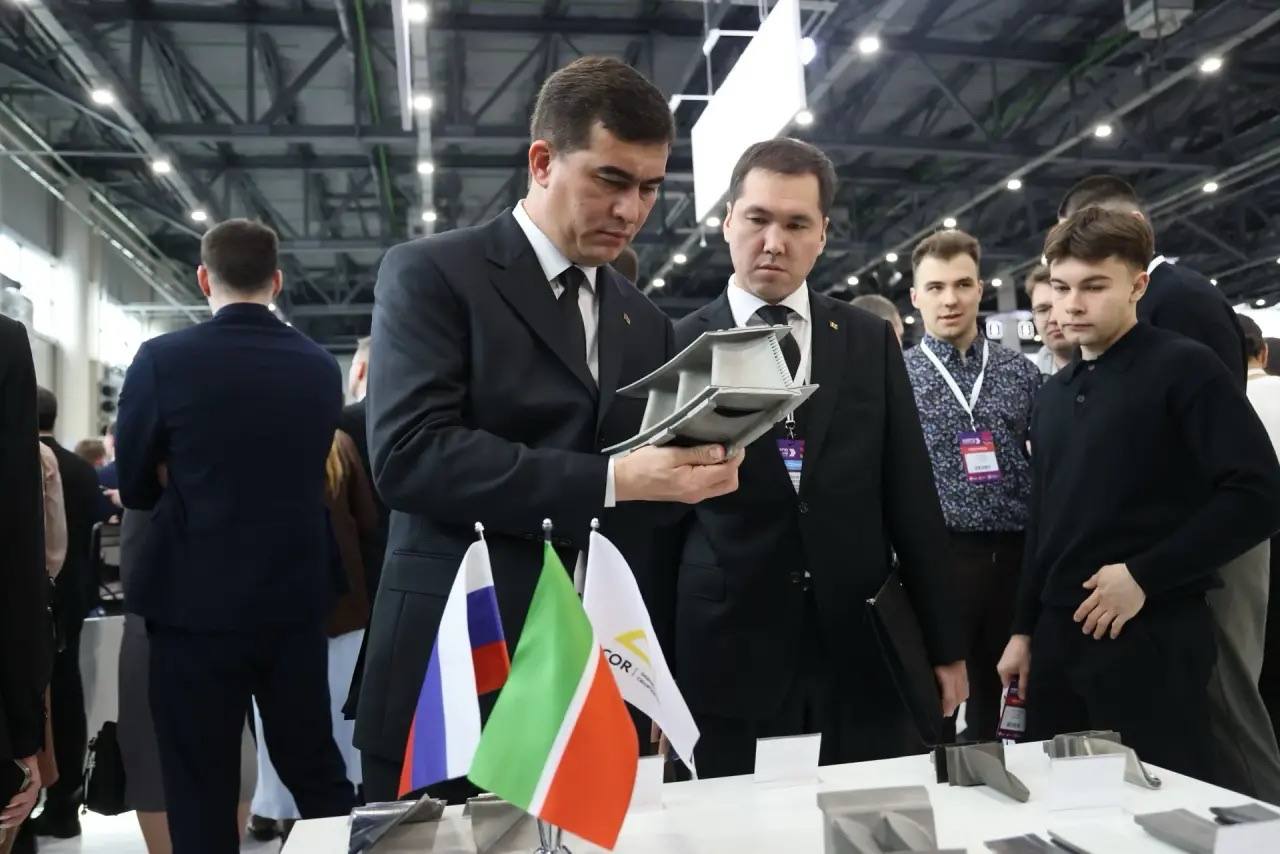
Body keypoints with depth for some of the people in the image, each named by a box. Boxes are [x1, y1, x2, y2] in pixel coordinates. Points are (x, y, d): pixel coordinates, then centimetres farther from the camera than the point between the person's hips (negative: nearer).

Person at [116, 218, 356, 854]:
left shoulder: (163, 359, -10)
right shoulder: (321, 367, 0)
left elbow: (133, 487, 0)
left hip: (197, 600, -3)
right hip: (296, 597, 4)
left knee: (202, 790, 9)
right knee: (316, 768, 17)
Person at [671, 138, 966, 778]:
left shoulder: (871, 342, 6)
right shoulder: (678, 348, -1)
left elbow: (911, 500, 8)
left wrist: (943, 645, 9)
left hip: (864, 655, 3)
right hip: (727, 665, -2)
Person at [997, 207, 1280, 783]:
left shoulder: (1183, 368, -5)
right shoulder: (1054, 394, 14)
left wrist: (1145, 576, -16)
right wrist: (1025, 628, 15)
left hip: (1152, 634, -6)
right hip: (1059, 635, 6)